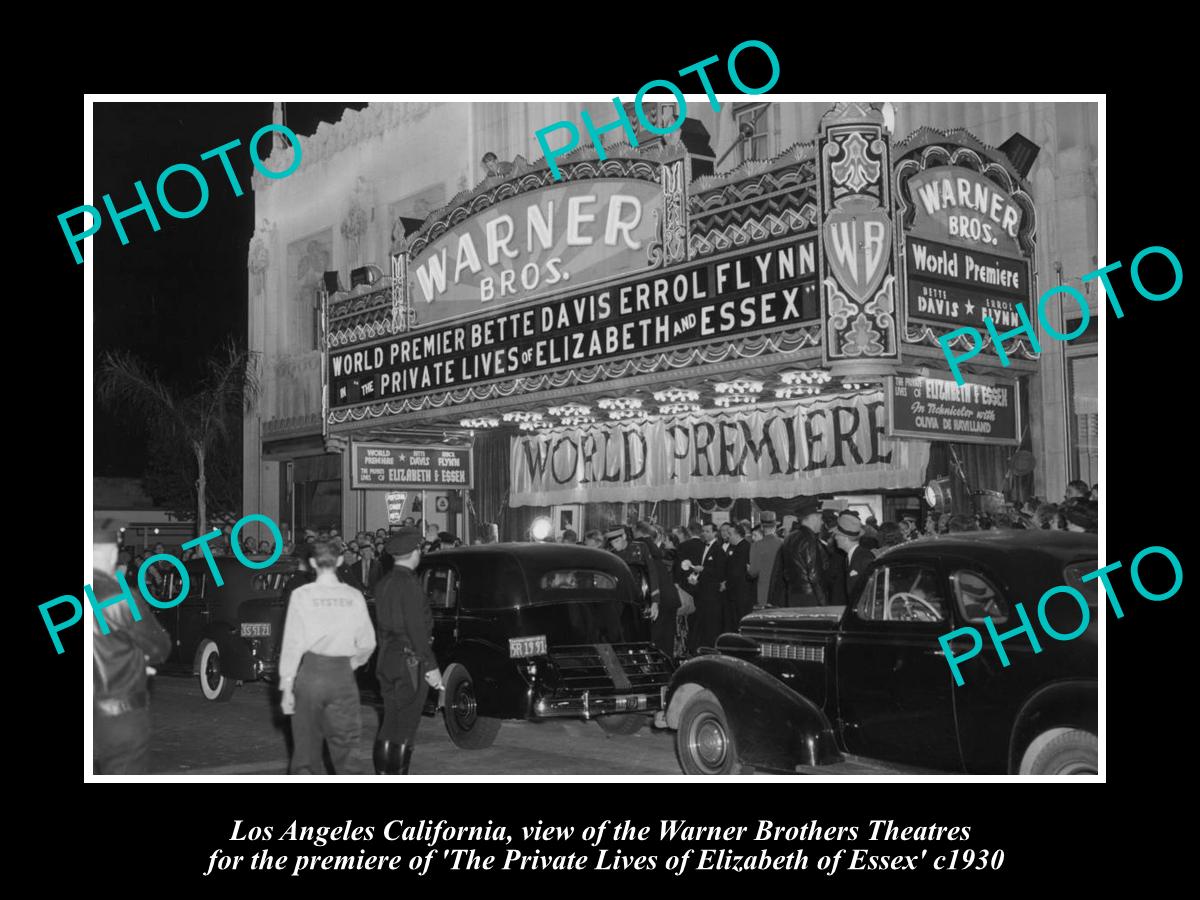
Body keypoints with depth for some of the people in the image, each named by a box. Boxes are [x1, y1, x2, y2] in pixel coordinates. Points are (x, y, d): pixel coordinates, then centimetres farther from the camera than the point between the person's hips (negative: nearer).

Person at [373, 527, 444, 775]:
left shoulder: (382, 584, 10)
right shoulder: (409, 584, -16)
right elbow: (417, 629, -19)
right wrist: (431, 667, -17)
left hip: (386, 660, 8)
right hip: (410, 661, -8)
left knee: (389, 725, 14)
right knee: (405, 727, -2)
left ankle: (383, 775, 19)